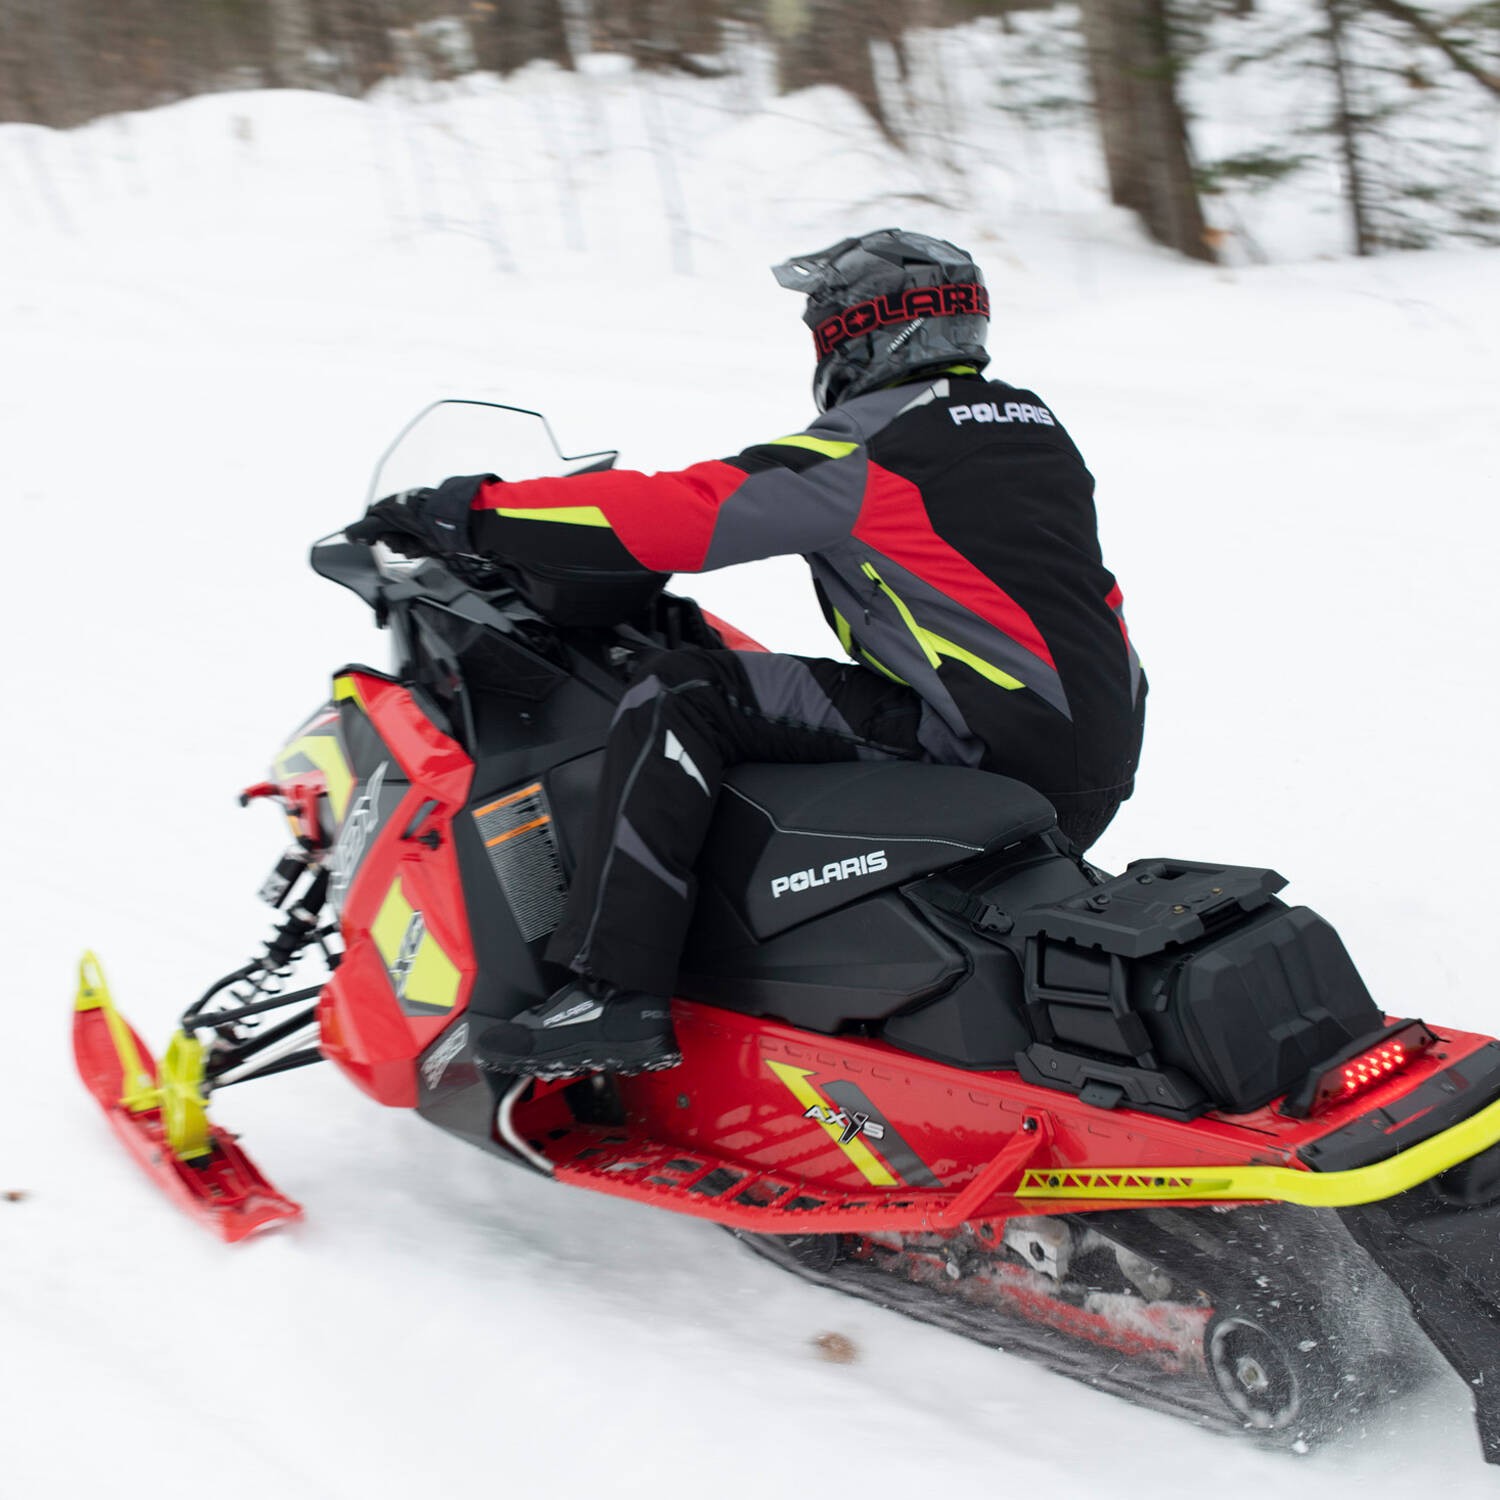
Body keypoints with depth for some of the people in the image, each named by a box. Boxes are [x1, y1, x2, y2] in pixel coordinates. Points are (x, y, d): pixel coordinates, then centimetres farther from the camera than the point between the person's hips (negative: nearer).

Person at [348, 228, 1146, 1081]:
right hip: (1088, 789, 9)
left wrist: (472, 514, -8)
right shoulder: (1034, 426, 18)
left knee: (686, 697, -10)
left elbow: (680, 514, -14)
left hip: (986, 748, -9)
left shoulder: (872, 450, -8)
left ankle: (617, 989, -18)